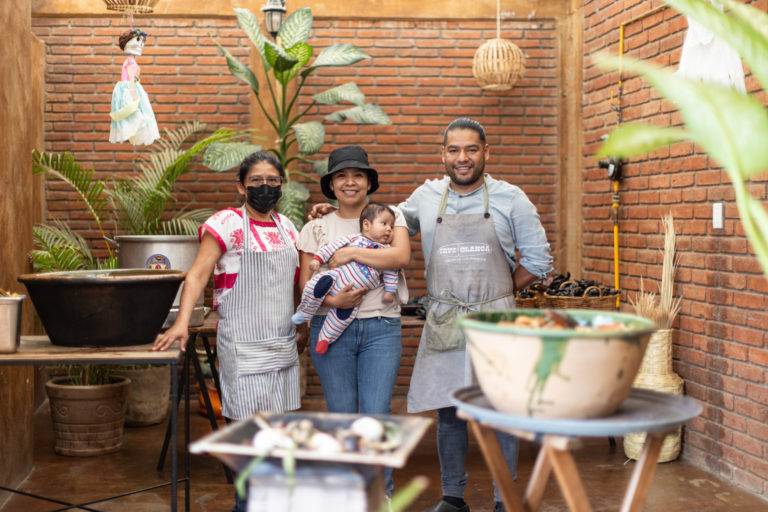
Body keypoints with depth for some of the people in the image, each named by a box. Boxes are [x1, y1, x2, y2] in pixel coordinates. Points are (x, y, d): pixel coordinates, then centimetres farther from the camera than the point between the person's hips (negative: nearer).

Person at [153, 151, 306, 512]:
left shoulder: (286, 227, 12)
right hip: (244, 343, -6)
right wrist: (182, 323, -28)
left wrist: (303, 328, 21)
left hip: (283, 342, 6)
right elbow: (198, 274, -16)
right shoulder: (227, 223, -8)